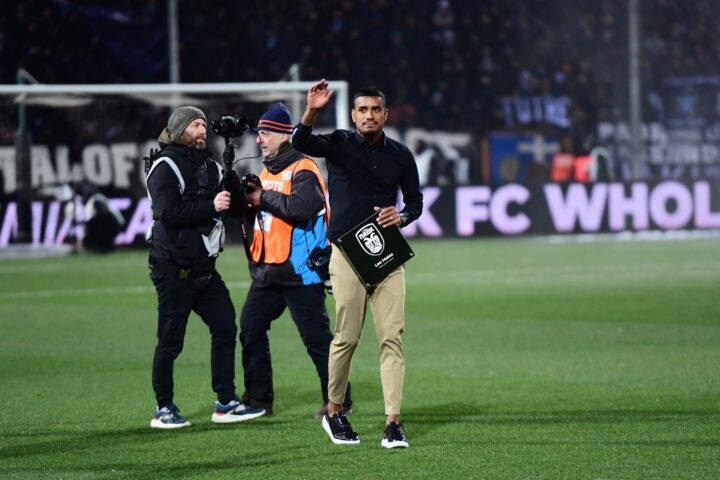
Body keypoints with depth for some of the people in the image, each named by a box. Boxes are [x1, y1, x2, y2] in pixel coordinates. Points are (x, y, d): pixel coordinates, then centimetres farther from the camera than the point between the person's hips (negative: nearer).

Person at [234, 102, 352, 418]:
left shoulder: (303, 170, -10)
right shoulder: (267, 171, 18)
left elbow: (302, 207, -27)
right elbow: (257, 212, 20)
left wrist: (263, 198, -19)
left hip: (300, 272, -9)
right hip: (267, 272, 9)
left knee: (315, 336, -5)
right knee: (251, 329, 7)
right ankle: (258, 398, 15)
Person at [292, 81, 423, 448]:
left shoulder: (400, 155, 9)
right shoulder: (339, 144, 0)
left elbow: (415, 200, 17)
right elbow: (300, 143, -18)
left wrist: (401, 217, -6)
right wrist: (311, 112, -38)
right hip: (347, 253, -3)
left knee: (392, 337, -4)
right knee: (347, 336, -2)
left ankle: (393, 421, -6)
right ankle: (333, 411, 16)